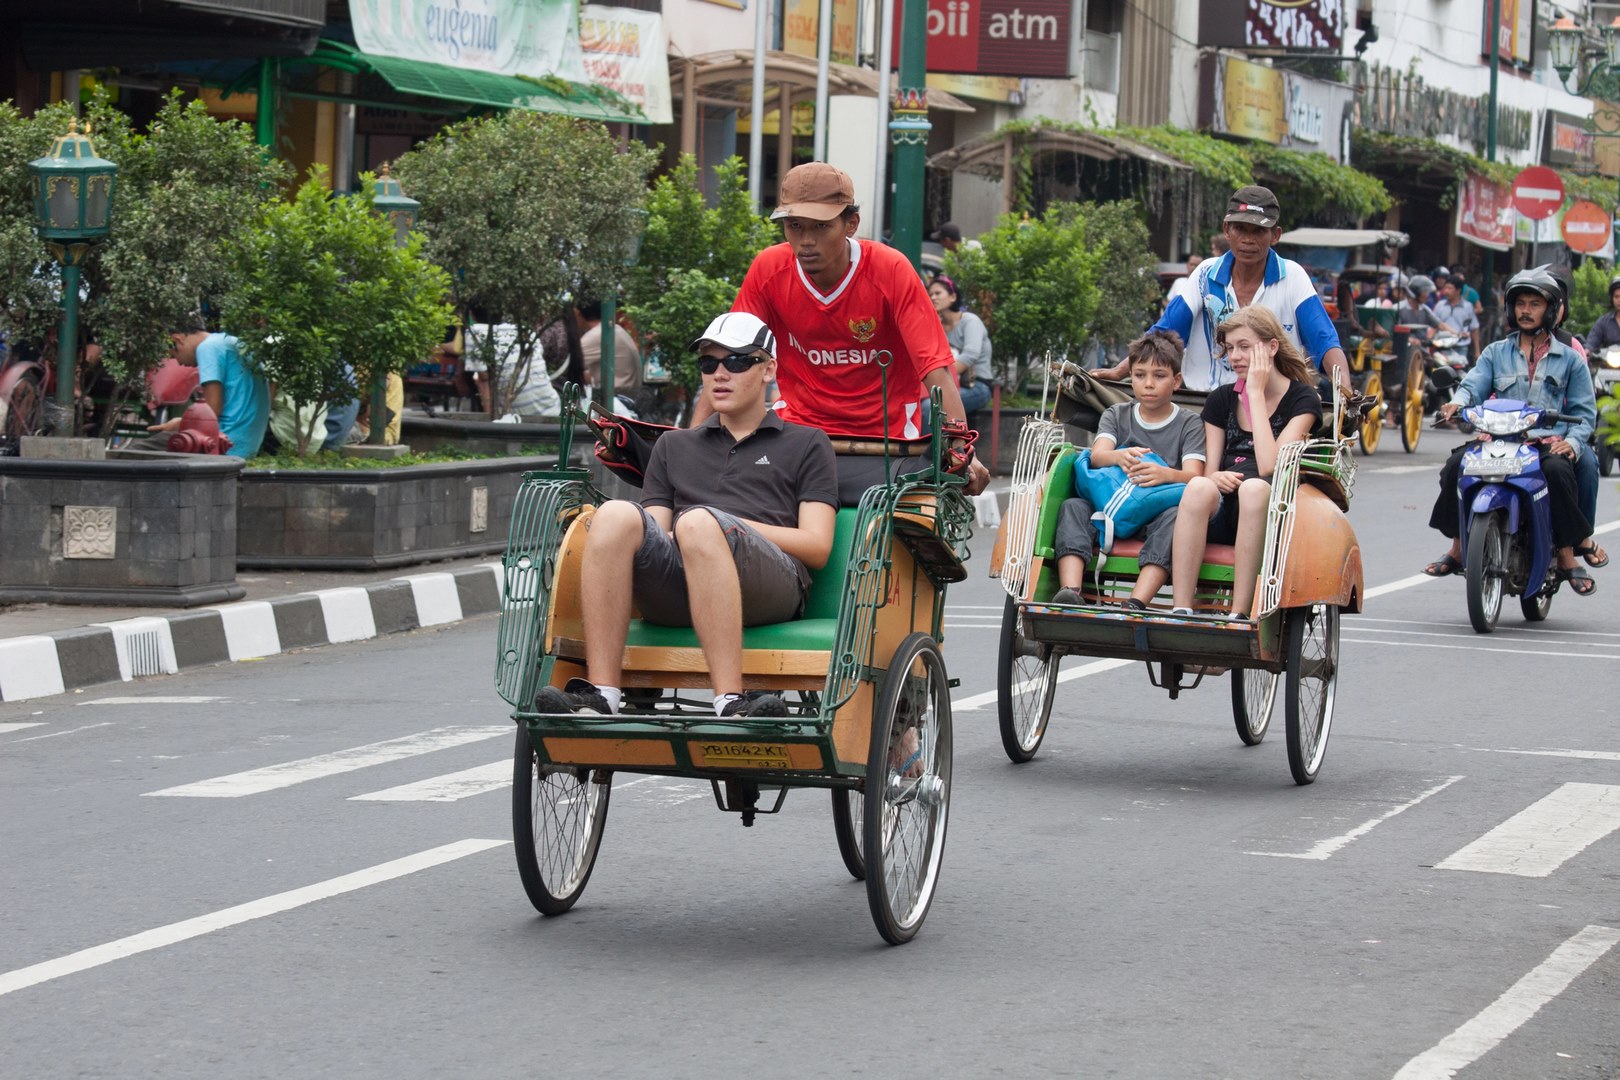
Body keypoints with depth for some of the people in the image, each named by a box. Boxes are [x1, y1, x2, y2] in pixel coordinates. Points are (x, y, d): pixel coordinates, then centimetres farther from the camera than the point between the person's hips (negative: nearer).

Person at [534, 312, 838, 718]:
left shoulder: (806, 444, 23)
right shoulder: (674, 447, 34)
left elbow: (817, 547, 9)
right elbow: (656, 534, 21)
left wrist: (728, 527, -2)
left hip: (771, 587, -3)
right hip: (674, 592, 3)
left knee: (698, 522, -36)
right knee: (616, 516, -27)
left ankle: (730, 703, -47)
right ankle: (599, 696, -38)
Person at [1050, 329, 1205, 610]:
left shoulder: (1189, 424, 8)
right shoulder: (1117, 415, 17)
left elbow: (1193, 475, -8)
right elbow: (1097, 455, -3)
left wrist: (1165, 474, -33)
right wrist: (1119, 457, -29)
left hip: (1158, 511, -3)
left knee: (1176, 516, -35)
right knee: (1073, 506, -25)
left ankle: (1136, 603, -53)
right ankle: (1069, 591, -46)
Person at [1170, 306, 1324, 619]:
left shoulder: (1303, 399, 1)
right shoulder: (1221, 400, 15)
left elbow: (1269, 467, -14)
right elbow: (1210, 471, 9)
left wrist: (1256, 392, -10)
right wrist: (1215, 477, -17)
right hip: (1220, 514, 3)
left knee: (1254, 487, -37)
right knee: (1199, 487, -32)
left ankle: (1239, 615, -40)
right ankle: (1180, 613, -40)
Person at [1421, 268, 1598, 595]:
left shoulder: (1570, 359, 15)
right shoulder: (1496, 353, 19)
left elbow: (1584, 411, 10)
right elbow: (1474, 384, 3)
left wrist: (1572, 441, -10)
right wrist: (1458, 401, -21)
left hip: (1549, 442, -2)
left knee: (1558, 471, -35)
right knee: (1456, 465, -25)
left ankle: (1567, 557, -24)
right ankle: (1457, 547, -10)